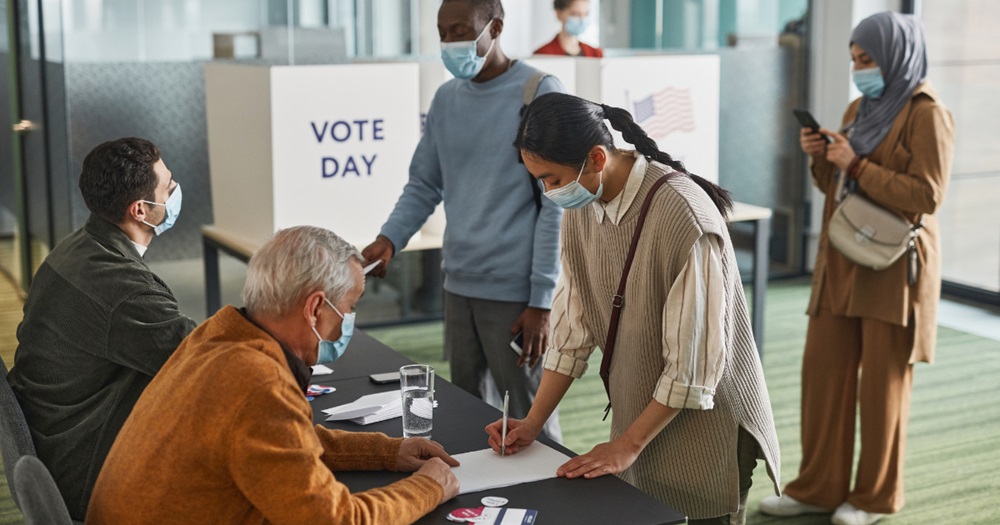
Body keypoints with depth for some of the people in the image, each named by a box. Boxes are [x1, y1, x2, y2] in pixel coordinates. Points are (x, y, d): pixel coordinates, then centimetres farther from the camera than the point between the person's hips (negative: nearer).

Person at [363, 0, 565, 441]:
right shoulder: (445, 99, 11)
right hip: (458, 287, 6)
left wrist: (541, 301, -13)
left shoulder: (539, 93, -7)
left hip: (515, 292, -6)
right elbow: (424, 185, 15)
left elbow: (556, 205, -10)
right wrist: (390, 237, -5)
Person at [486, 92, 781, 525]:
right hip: (638, 415, 6)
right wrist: (533, 422, -2)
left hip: (706, 419, -6)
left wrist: (628, 444, -17)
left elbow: (694, 361, -23)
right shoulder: (580, 209, -3)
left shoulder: (683, 216, -26)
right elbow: (574, 327, 3)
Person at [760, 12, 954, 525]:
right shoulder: (859, 109, 13)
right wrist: (821, 157, -2)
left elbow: (926, 197, -16)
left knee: (882, 382, 3)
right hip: (842, 262, 7)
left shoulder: (927, 113, -9)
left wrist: (856, 165, -18)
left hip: (893, 267, -7)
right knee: (822, 371, 6)